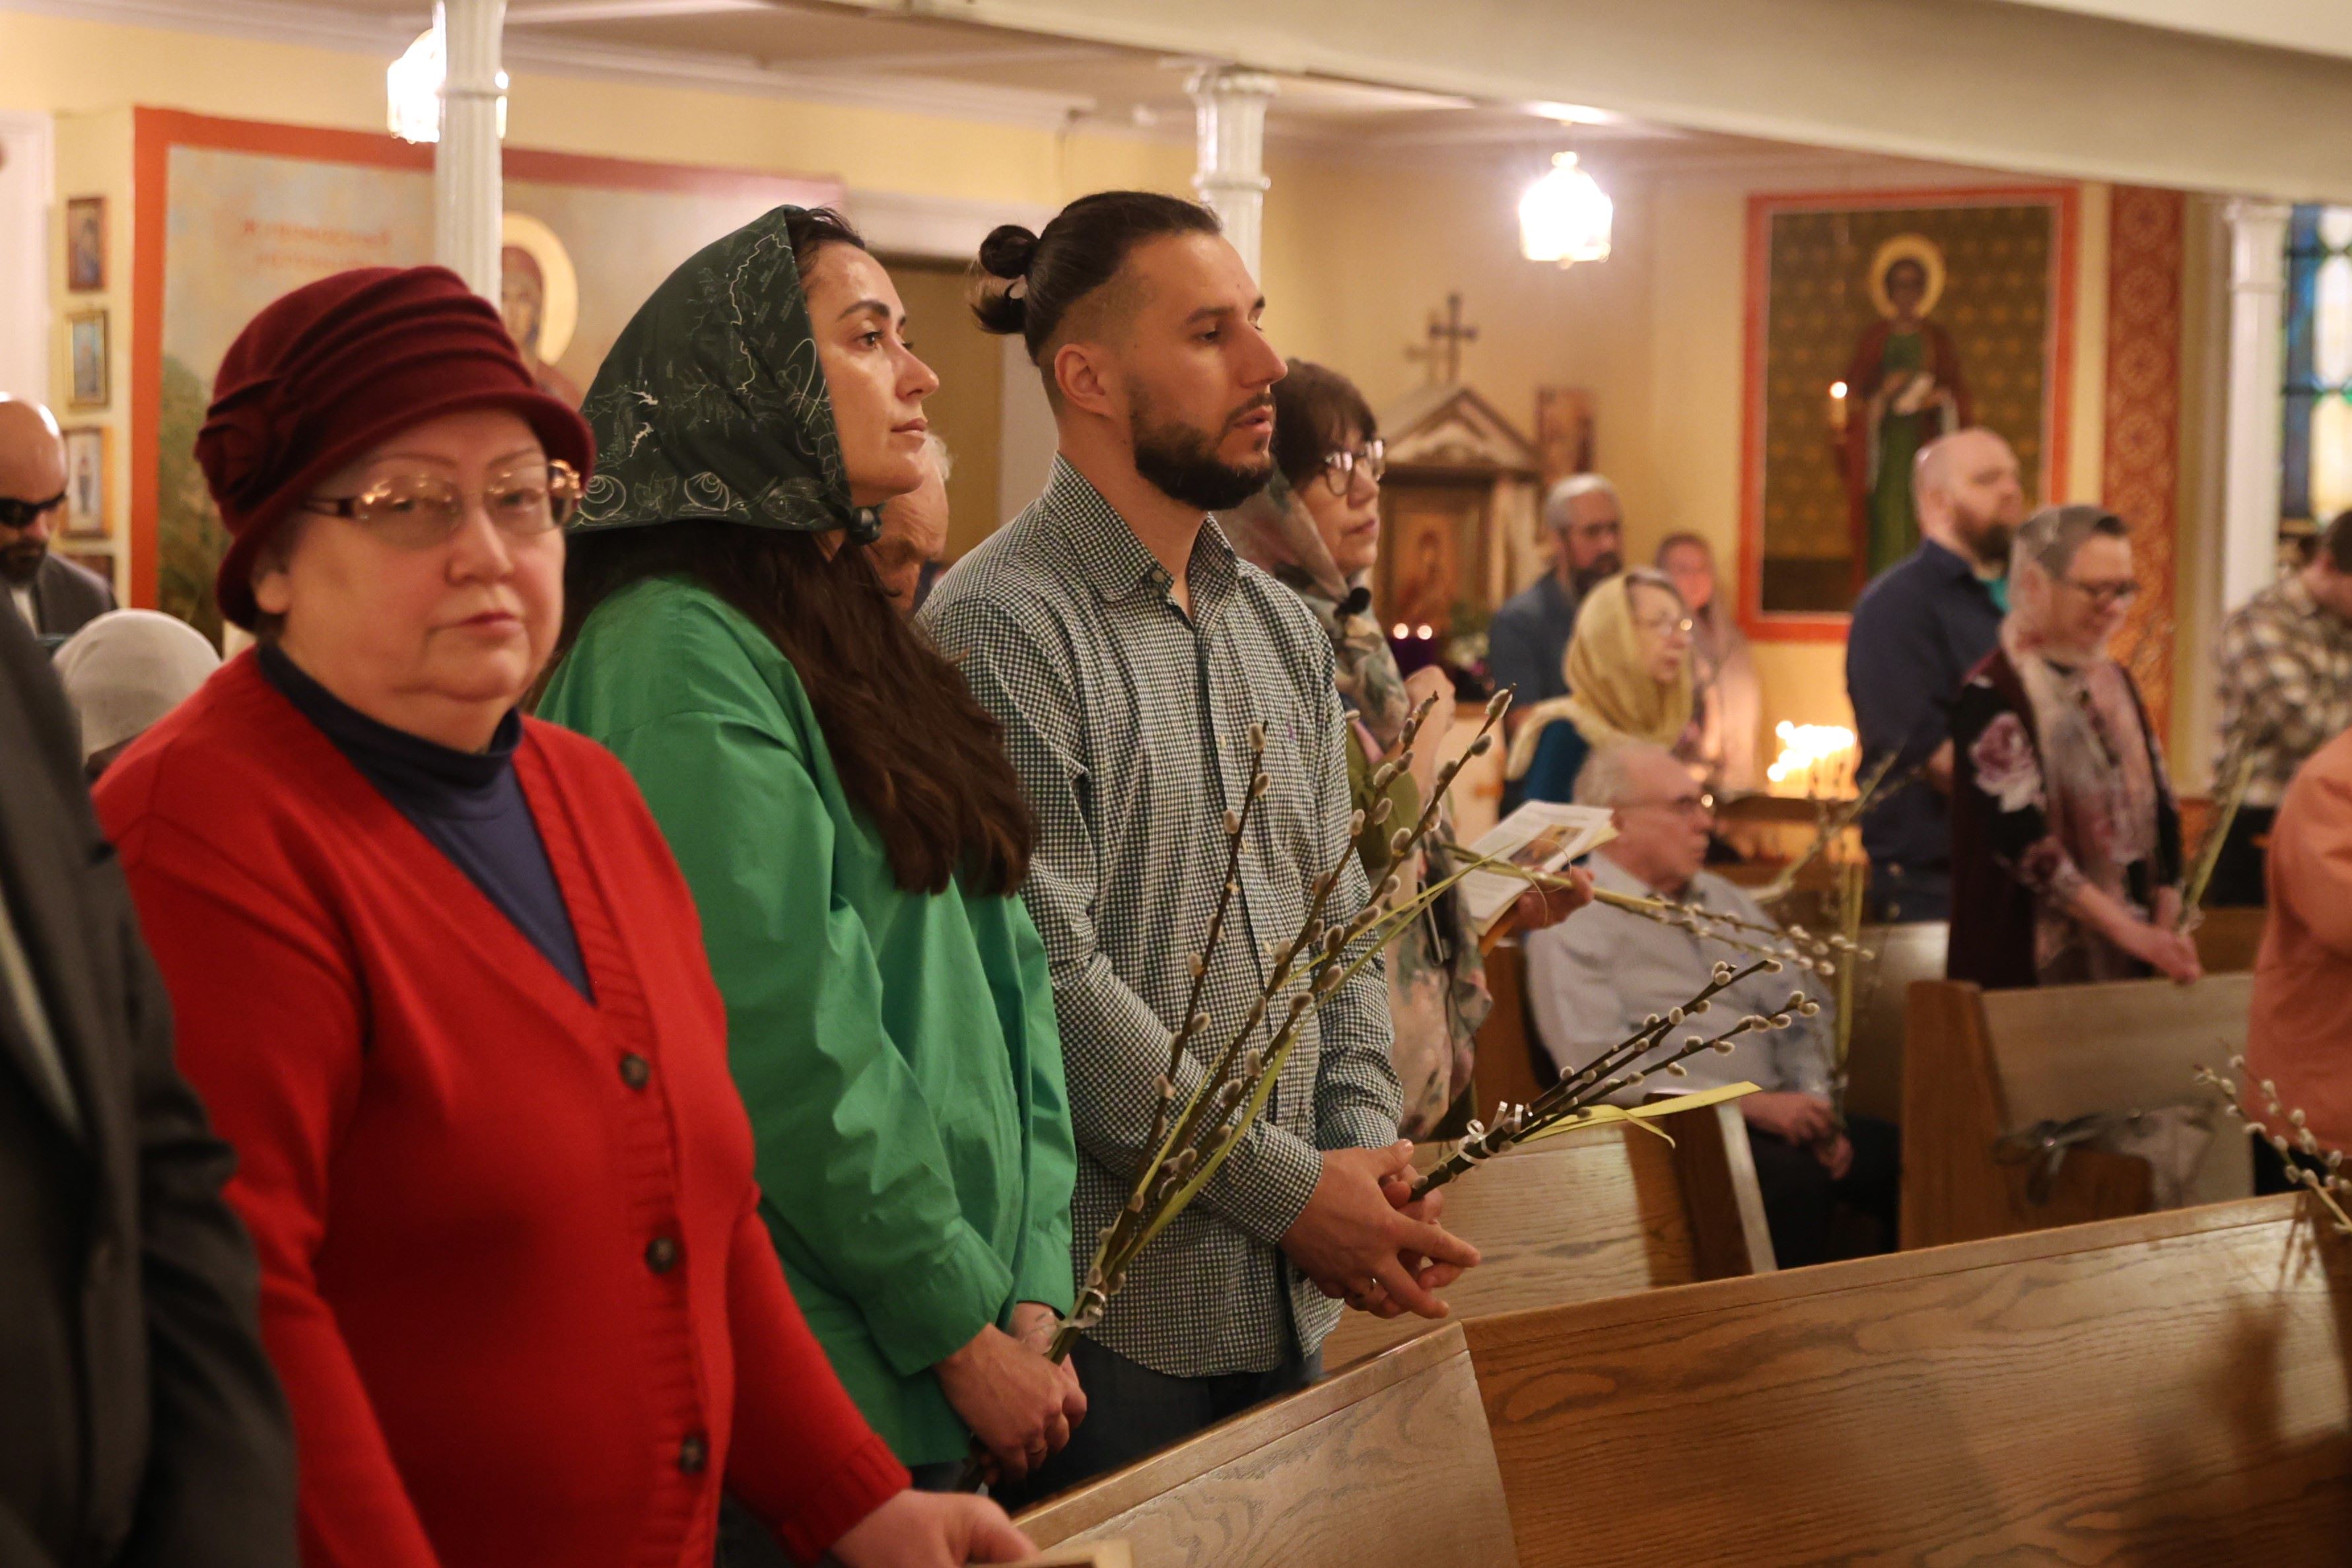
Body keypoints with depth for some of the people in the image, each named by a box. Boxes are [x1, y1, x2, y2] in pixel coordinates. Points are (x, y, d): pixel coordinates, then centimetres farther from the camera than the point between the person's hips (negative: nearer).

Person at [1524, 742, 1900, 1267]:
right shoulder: (1572, 924, -1)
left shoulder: (1725, 900, 23)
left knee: (1897, 1154, -17)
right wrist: (1750, 1104, -15)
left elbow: (1801, 1016, 22)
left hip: (1775, 1114, 7)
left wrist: (1814, 1105, 1)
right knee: (1796, 1179, -33)